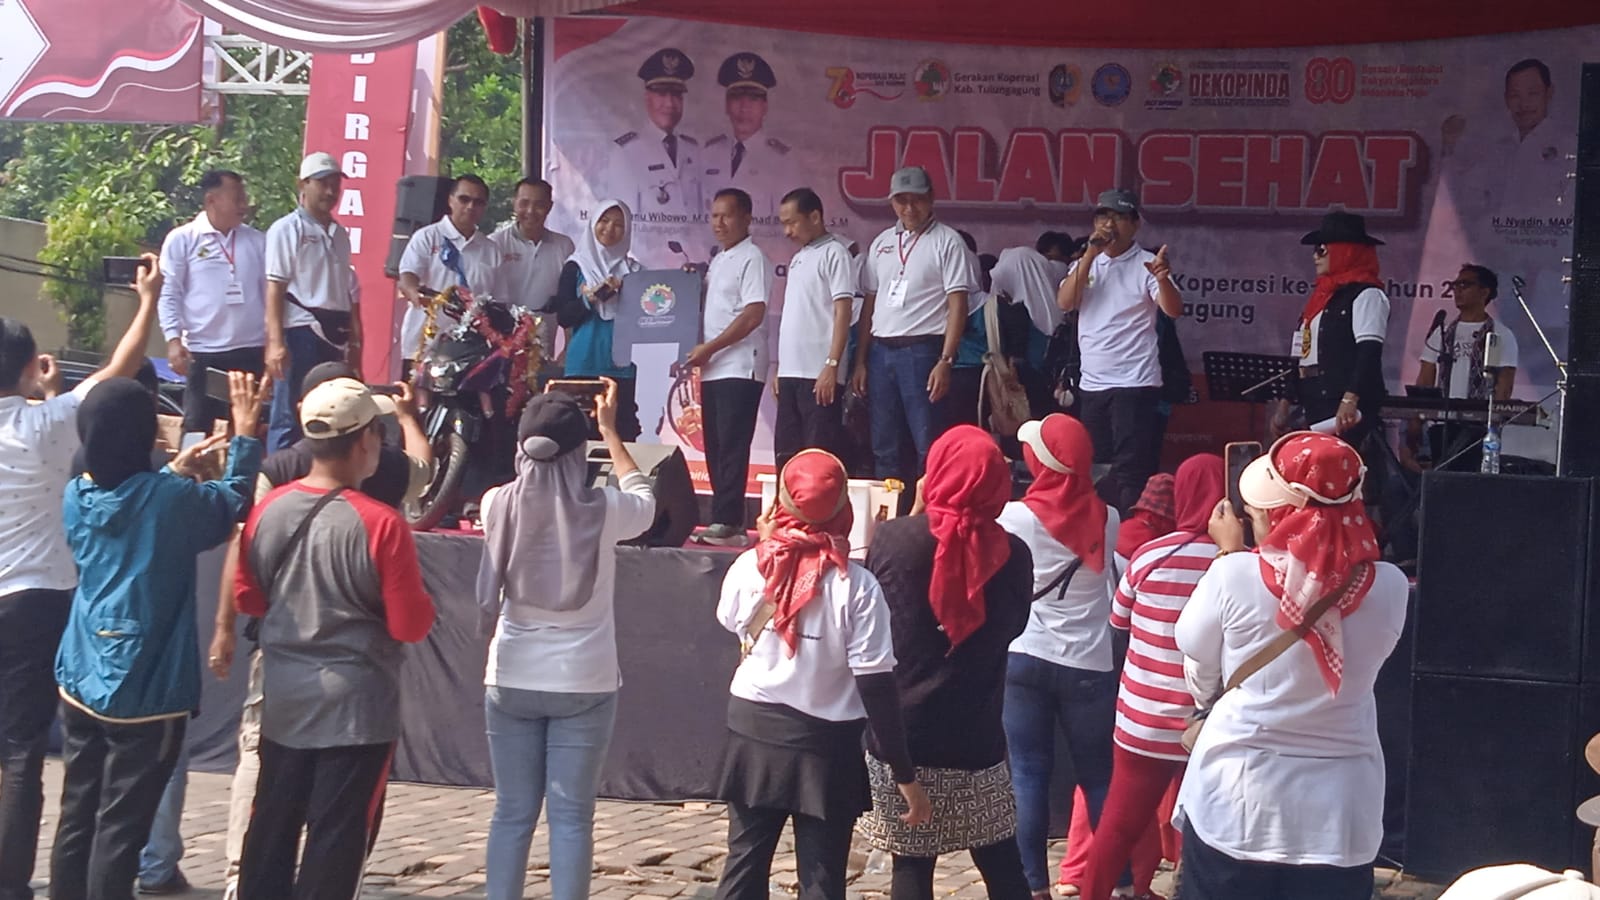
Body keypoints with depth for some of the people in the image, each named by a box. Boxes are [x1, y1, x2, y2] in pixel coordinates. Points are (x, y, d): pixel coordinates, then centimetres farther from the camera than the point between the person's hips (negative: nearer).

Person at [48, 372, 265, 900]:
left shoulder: (76, 497, 2)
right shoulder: (170, 499, -15)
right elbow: (233, 503, 4)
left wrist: (173, 474, 23)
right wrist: (245, 434, 11)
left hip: (80, 683, 6)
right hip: (144, 692, -6)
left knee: (76, 820, 13)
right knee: (119, 829, 0)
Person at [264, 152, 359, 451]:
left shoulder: (340, 234, 17)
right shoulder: (287, 229, -3)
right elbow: (275, 288, -9)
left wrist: (355, 340, 17)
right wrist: (275, 342, -18)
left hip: (335, 335, 7)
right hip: (301, 333, -7)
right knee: (290, 419, -6)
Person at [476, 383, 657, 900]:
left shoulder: (499, 504, -8)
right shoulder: (603, 510, -11)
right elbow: (645, 500, 11)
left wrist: (539, 422, 20)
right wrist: (609, 429, 21)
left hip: (511, 680, 2)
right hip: (584, 684, -2)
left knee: (512, 813, 10)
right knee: (571, 816, 4)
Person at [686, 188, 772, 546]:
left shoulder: (752, 259, -6)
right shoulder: (717, 261, 21)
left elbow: (754, 315, -14)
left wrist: (708, 348, -13)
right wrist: (699, 353, 8)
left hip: (739, 368, -9)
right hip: (713, 369, 9)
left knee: (731, 447, -11)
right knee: (715, 448, 7)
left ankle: (727, 522, -11)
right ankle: (726, 521, 10)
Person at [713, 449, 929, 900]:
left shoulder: (749, 567, -8)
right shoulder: (857, 586, -17)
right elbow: (877, 687, -16)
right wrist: (905, 774, -8)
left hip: (754, 728, 3)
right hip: (825, 743, -3)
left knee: (745, 862, 17)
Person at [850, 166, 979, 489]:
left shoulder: (947, 241, -1)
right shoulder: (881, 243, 15)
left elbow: (958, 304, -7)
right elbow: (870, 304, 17)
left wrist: (946, 361, -15)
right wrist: (860, 361, 11)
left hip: (922, 350, -6)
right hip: (880, 350, 6)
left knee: (928, 447, -6)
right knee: (883, 448, 9)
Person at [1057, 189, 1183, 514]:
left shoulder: (1145, 264, -3)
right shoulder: (1085, 264, 12)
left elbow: (1173, 310, -16)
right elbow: (1065, 303, -4)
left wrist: (1163, 279, -37)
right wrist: (1091, 254, -11)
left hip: (1135, 384, -5)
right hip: (1091, 384, 6)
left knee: (1132, 469, -8)